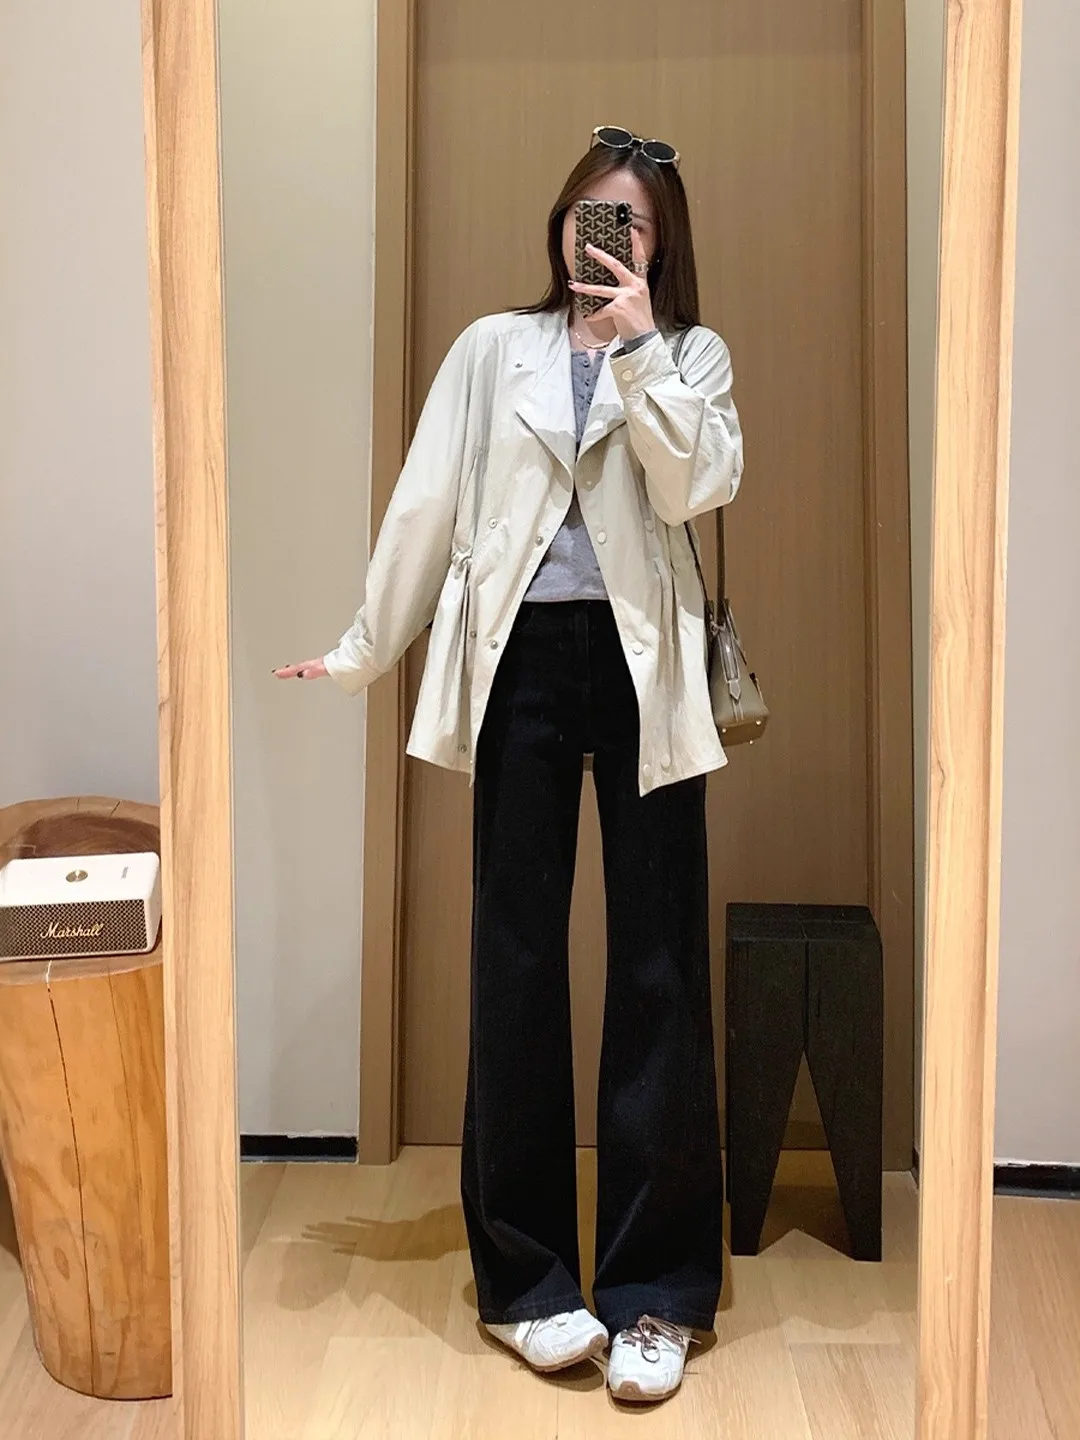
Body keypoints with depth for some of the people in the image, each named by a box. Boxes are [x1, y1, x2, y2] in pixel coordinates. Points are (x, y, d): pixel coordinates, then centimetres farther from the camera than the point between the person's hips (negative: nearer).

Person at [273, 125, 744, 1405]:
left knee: (658, 963, -2)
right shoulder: (493, 349, 14)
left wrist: (636, 346, -8)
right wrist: (362, 651, 11)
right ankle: (523, 1275, 14)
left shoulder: (691, 355, 12)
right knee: (517, 959, 2)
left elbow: (692, 487, -5)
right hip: (520, 659, 1)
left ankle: (654, 1288, 8)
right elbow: (427, 504, 11)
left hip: (642, 667, 0)